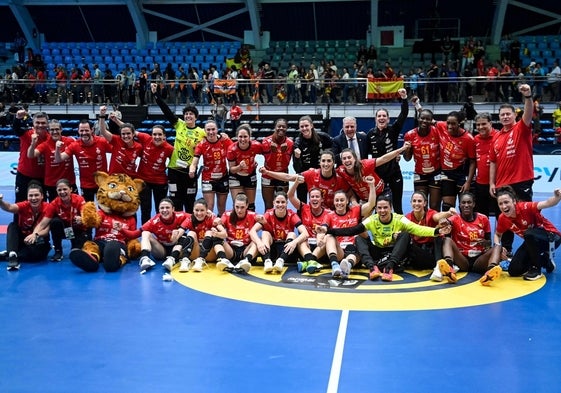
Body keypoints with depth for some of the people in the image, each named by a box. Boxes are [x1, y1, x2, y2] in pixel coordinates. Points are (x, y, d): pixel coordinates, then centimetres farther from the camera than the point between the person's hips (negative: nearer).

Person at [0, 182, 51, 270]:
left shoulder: (47, 208, -17)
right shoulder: (24, 206, -15)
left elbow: (46, 230, -23)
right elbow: (10, 207, -37)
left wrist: (35, 235, -45)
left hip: (38, 242, -1)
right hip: (22, 239, 1)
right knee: (12, 226, -26)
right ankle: (12, 254, -39)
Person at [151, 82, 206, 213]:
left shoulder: (202, 133, -3)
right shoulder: (179, 124, 1)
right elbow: (166, 110, -5)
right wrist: (155, 94, -10)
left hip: (190, 172, -1)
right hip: (174, 169, 1)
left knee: (190, 203, 7)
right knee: (175, 202, 6)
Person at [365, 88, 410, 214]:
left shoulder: (393, 130, -4)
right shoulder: (371, 134, 0)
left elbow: (404, 115, -17)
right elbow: (366, 152, 9)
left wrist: (404, 99, -27)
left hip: (394, 173, -1)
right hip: (377, 174, 1)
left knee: (397, 204, 5)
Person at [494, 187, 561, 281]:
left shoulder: (525, 207, -31)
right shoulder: (502, 218, -13)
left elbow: (546, 204, -49)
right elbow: (498, 235, 7)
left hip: (551, 237, -6)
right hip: (531, 242, 6)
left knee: (529, 234, -39)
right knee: (514, 271, -5)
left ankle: (536, 269, -15)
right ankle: (544, 260, 19)